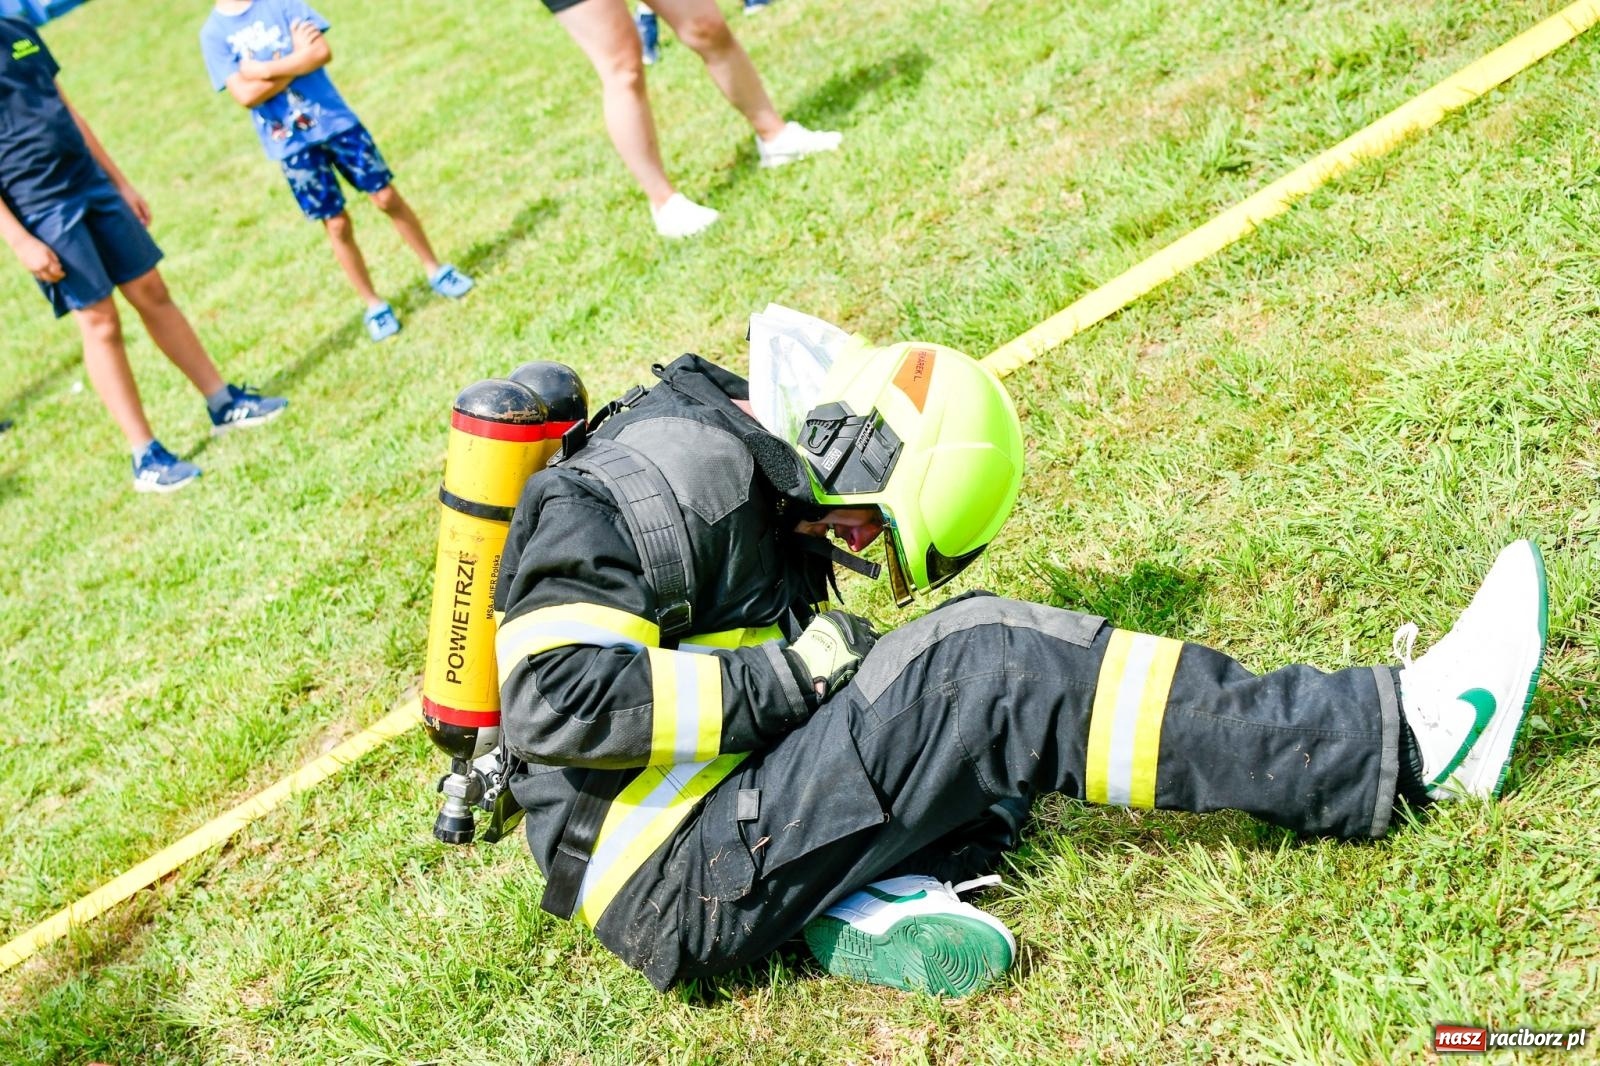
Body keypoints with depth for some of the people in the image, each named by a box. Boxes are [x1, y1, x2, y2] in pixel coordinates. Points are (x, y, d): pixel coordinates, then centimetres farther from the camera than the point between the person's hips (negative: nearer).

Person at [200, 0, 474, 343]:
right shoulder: (213, 33, -2)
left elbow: (323, 52, -10)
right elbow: (246, 95, -12)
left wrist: (265, 69, -15)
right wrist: (298, 59, -13)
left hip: (334, 118, 1)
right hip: (290, 143, -1)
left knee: (387, 197, 5)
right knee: (337, 224, 2)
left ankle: (435, 270, 22)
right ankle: (374, 306, 16)